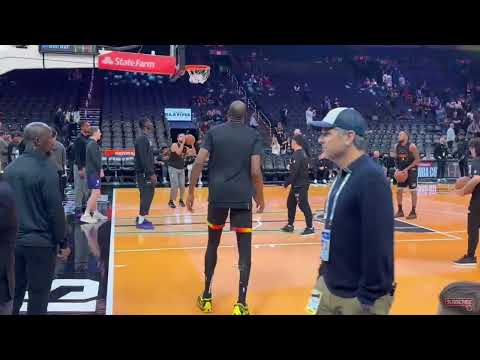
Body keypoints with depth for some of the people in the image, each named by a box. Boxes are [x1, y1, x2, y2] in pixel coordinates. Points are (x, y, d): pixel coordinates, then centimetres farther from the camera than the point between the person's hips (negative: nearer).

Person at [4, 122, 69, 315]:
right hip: (40, 242, -6)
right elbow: (55, 209, -16)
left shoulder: (10, 168, 5)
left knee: (14, 292, 16)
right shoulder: (46, 168, -15)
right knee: (38, 295, 6)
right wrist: (62, 242, -7)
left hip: (14, 240, 6)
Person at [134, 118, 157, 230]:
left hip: (146, 172, 10)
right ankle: (141, 221, -5)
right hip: (145, 173, -10)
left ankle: (141, 218, 21)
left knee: (146, 195, 14)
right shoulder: (142, 139, -16)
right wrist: (151, 173, -23)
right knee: (147, 195, -8)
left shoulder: (144, 138, 15)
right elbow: (143, 158, -23)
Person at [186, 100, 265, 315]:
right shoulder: (253, 136, 3)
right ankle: (241, 304, -1)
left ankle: (206, 298, 23)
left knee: (213, 244, 17)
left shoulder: (214, 132, 5)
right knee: (244, 249, 4)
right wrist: (260, 197, 6)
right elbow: (255, 171, -6)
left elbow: (198, 163, -4)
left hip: (218, 196, 2)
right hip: (243, 198, -1)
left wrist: (191, 192, 4)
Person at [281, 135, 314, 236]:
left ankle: (310, 228, 0)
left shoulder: (297, 155, -17)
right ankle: (290, 225, 26)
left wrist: (286, 183, -15)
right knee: (290, 204, 17)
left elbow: (294, 172, -22)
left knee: (303, 205, -6)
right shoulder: (302, 153, 13)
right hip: (298, 184, 10)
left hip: (300, 185, -10)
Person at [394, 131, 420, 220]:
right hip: (402, 171, 6)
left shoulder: (411, 146, -16)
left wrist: (407, 168, -21)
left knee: (413, 191, -2)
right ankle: (400, 211, 15)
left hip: (411, 170, -6)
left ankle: (413, 212, 4)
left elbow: (417, 159, -16)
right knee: (399, 190, 5)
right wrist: (398, 168, 0)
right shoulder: (397, 146, 2)